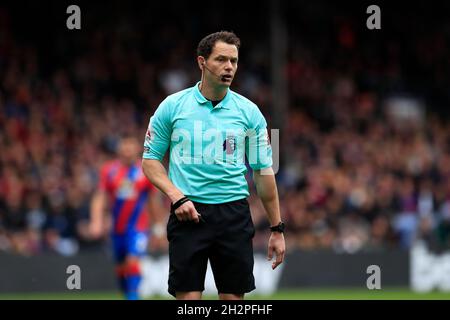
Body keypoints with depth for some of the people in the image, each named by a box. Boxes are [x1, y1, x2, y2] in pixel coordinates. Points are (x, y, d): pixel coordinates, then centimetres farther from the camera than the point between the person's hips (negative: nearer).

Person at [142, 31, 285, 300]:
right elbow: (150, 159, 7)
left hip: (234, 214, 1)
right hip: (189, 212, -1)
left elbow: (263, 170, 8)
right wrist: (176, 196, -10)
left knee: (234, 297, 2)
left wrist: (277, 229, 6)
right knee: (188, 297, -5)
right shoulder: (172, 106, 2)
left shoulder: (249, 111, 5)